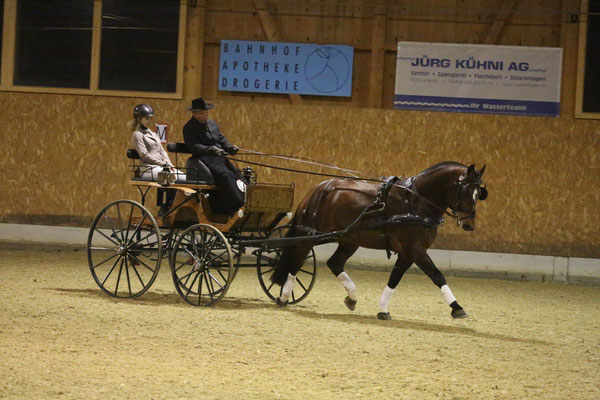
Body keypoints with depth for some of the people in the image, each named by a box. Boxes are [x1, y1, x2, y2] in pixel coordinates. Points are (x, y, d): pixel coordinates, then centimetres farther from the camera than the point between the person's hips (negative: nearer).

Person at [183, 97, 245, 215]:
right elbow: (195, 147, -14)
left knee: (236, 174, -15)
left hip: (220, 158, 8)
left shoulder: (212, 124, 25)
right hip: (206, 160, -8)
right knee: (225, 176, -31)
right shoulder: (189, 128, 1)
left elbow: (221, 139, 25)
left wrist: (230, 147, 2)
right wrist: (211, 150, -29)